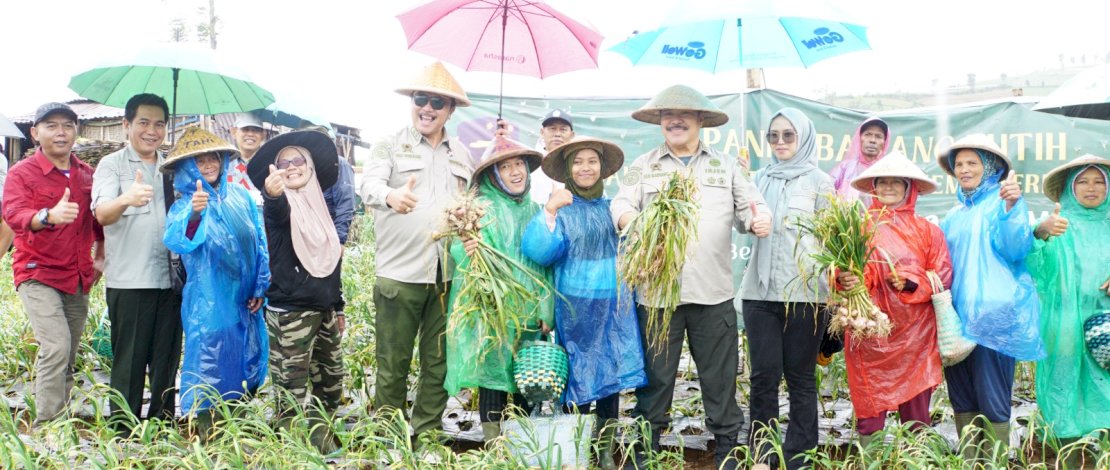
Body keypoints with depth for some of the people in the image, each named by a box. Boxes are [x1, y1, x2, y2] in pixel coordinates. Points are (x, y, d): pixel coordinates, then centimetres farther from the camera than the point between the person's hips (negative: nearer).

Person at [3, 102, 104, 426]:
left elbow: (99, 218, 24)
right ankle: (47, 426, -16)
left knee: (69, 357, 9)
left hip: (79, 278, 5)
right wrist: (49, 216, -43)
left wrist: (101, 256, 16)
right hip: (38, 275, -5)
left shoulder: (86, 174, 9)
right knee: (56, 347, -20)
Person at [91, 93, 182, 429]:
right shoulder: (112, 165, 1)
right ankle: (123, 430, 7)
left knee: (167, 360, 9)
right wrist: (126, 198, -38)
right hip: (128, 281, -5)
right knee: (129, 362, -1)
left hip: (170, 278, 5)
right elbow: (102, 214, -14)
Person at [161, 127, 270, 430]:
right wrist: (193, 214, -45)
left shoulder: (239, 196, 5)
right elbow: (176, 242, -27)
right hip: (209, 304, -4)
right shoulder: (184, 206, -6)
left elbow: (260, 243, 10)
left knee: (247, 365, 13)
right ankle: (207, 435, 7)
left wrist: (260, 287, 6)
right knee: (210, 369, -4)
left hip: (245, 301, 5)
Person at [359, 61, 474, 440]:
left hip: (448, 275, 4)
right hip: (400, 272, -4)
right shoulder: (390, 147, 3)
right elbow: (368, 185, -14)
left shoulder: (462, 155, 16)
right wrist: (391, 196, -36)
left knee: (439, 362, 8)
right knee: (392, 363, 0)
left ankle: (428, 434, 19)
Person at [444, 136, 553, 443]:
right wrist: (467, 252, -37)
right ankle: (492, 443, 7)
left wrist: (546, 311, 9)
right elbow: (459, 249, -14)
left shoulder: (535, 211, 12)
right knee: (493, 373, -2)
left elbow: (545, 263, 14)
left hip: (529, 311, 5)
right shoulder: (481, 208, -4)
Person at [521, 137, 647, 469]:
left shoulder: (613, 206, 9)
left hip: (614, 306, 3)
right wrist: (549, 211, -25)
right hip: (575, 308, -3)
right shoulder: (560, 208, -1)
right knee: (578, 379, -1)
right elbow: (538, 252, -15)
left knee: (611, 377, 5)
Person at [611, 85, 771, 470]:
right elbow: (621, 206, -2)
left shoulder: (726, 166, 14)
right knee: (654, 376, 6)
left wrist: (759, 221, -15)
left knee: (719, 377, 6)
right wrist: (630, 219, -25)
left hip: (713, 293, 1)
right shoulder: (642, 167, 10)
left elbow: (749, 207, 9)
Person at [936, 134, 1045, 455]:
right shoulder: (955, 214, 18)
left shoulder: (1004, 200, -1)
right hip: (957, 316, 7)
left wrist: (1011, 208, -30)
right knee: (962, 400, 10)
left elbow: (1015, 250, -15)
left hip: (993, 317, -7)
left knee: (993, 403, -6)